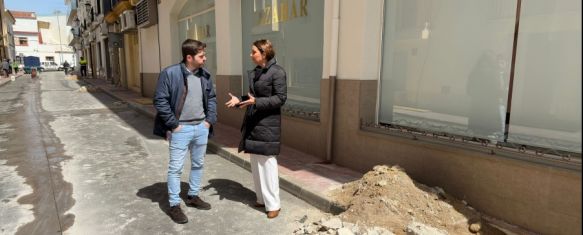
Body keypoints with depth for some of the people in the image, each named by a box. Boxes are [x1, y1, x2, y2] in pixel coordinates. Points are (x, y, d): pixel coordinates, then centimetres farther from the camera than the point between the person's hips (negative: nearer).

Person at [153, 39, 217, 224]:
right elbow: (160, 101, -13)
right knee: (176, 168, 4)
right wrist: (173, 124, -13)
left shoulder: (205, 74, 4)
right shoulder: (170, 73, -13)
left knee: (198, 164, 17)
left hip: (201, 127, 6)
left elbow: (212, 98, 13)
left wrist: (210, 120, 3)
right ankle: (174, 205, 18)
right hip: (181, 129, -5)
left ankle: (193, 196, 36)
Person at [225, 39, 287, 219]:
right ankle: (262, 198, 27)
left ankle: (273, 204, 10)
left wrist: (256, 102, -23)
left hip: (268, 124, -8)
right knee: (255, 162, 13)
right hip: (252, 122, 8)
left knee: (267, 162, -3)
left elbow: (281, 98, -15)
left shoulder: (277, 72, -11)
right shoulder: (254, 72, 12)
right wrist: (239, 100, 0)